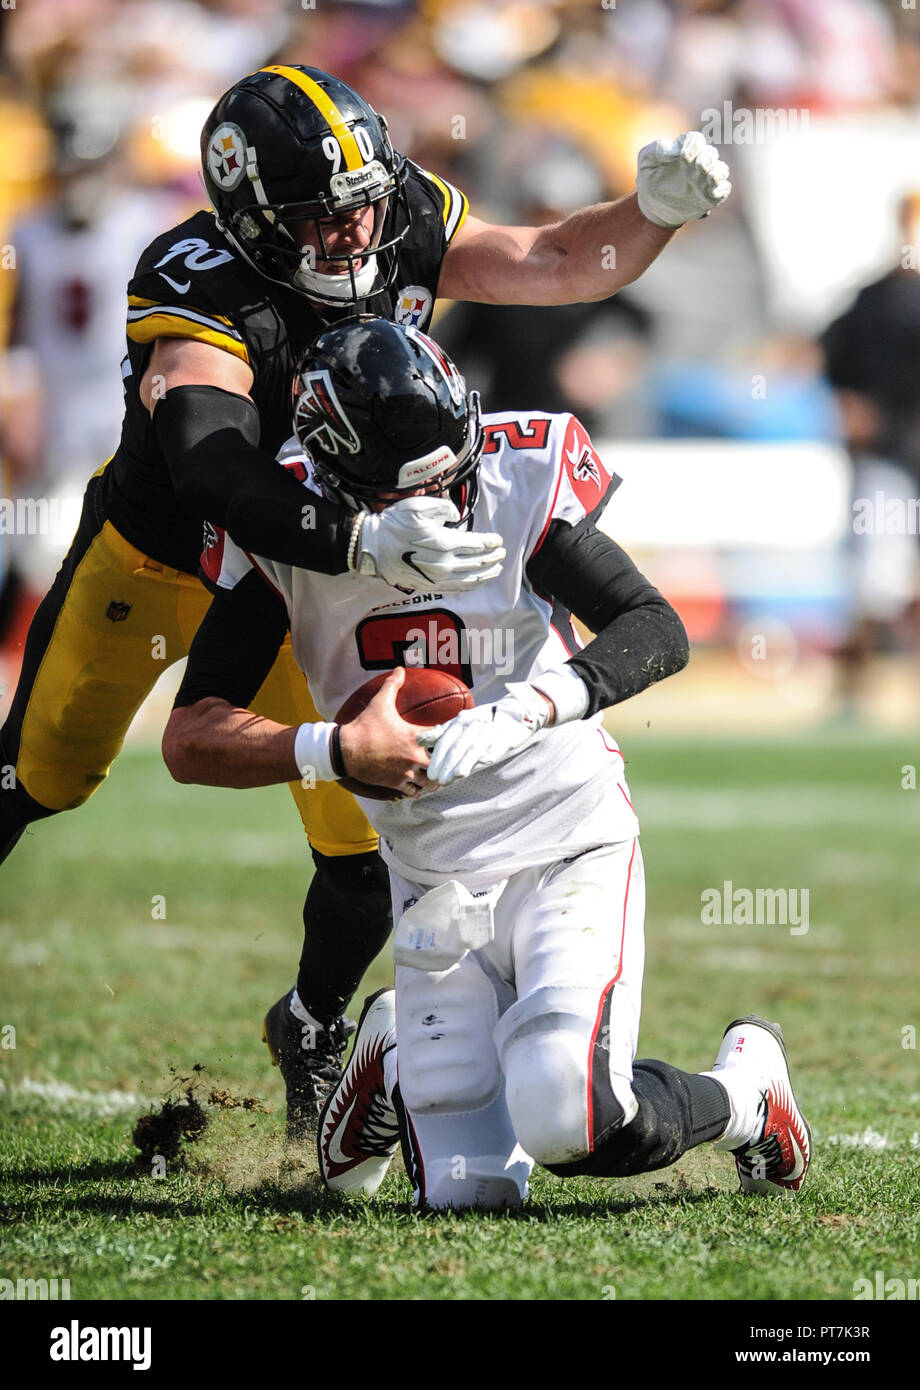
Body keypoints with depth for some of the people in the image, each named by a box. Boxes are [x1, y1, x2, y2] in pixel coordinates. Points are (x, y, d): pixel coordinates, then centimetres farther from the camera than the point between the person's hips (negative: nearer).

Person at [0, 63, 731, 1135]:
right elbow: (217, 482, -54)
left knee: (366, 843, -1)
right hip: (154, 559, -4)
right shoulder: (198, 309, -38)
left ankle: (312, 1031, 28)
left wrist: (654, 209, -29)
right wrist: (362, 542, -70)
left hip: (305, 575, 4)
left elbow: (558, 264, -8)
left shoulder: (405, 232, -20)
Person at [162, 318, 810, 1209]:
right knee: (471, 1193, -3)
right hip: (435, 886, 2)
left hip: (569, 846, -2)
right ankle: (394, 1058, 32)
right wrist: (339, 751, -26)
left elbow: (657, 630, -19)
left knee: (571, 1124, -25)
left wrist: (523, 712, -34)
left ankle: (744, 1088, 9)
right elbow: (190, 740, -10)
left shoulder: (517, 483, -13)